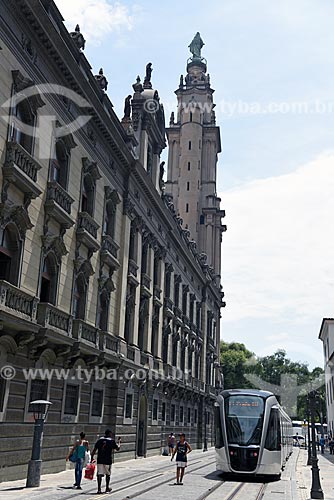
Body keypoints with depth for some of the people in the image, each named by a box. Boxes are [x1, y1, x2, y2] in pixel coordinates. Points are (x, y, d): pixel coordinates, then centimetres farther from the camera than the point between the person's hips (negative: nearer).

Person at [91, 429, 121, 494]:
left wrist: (92, 457, 10)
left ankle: (99, 489, -3)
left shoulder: (100, 440, 5)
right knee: (108, 474, 14)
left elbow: (94, 450, 3)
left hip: (100, 460, 2)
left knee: (99, 474, 3)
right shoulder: (111, 441, -3)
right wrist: (119, 442, 24)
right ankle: (107, 488, 23)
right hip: (108, 460, -2)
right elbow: (118, 449, 8)